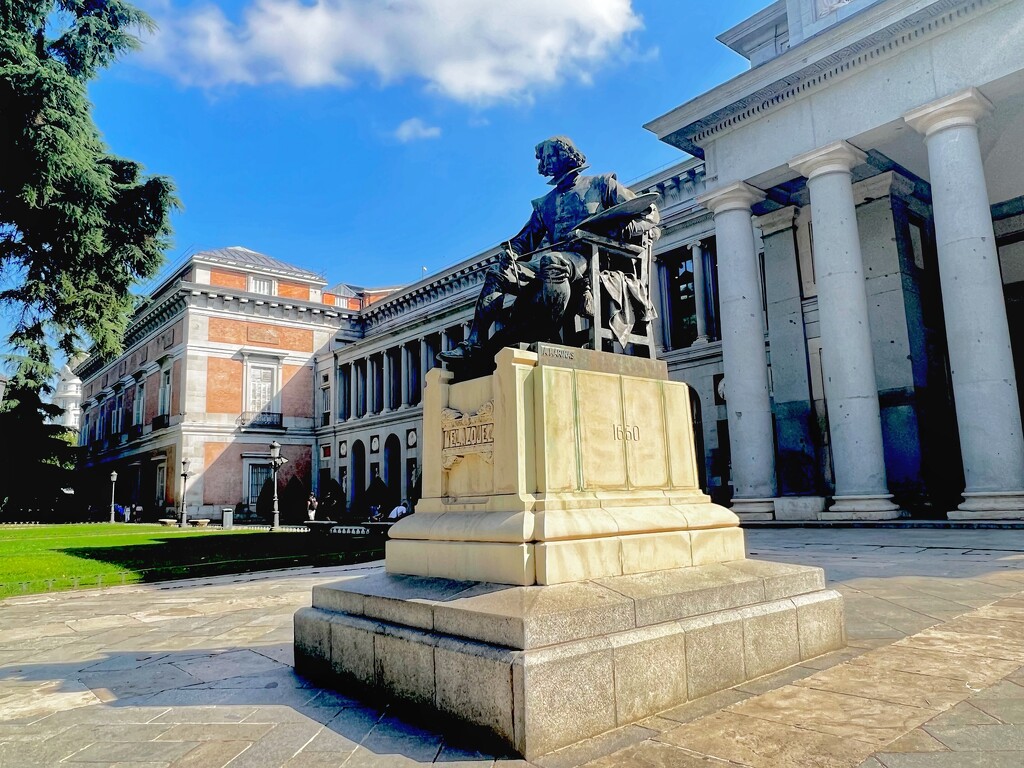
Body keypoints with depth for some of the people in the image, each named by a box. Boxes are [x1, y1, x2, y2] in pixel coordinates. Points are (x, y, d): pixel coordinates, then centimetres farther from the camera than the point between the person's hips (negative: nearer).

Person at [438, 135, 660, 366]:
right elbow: (528, 237, 28)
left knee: (551, 262, -39)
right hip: (557, 260, 6)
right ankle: (473, 345, -19)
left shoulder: (601, 184, 15)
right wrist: (510, 252, 3)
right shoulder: (545, 203, 31)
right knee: (497, 274, -11)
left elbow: (650, 213, 9)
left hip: (589, 259, -6)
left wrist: (627, 228, -14)